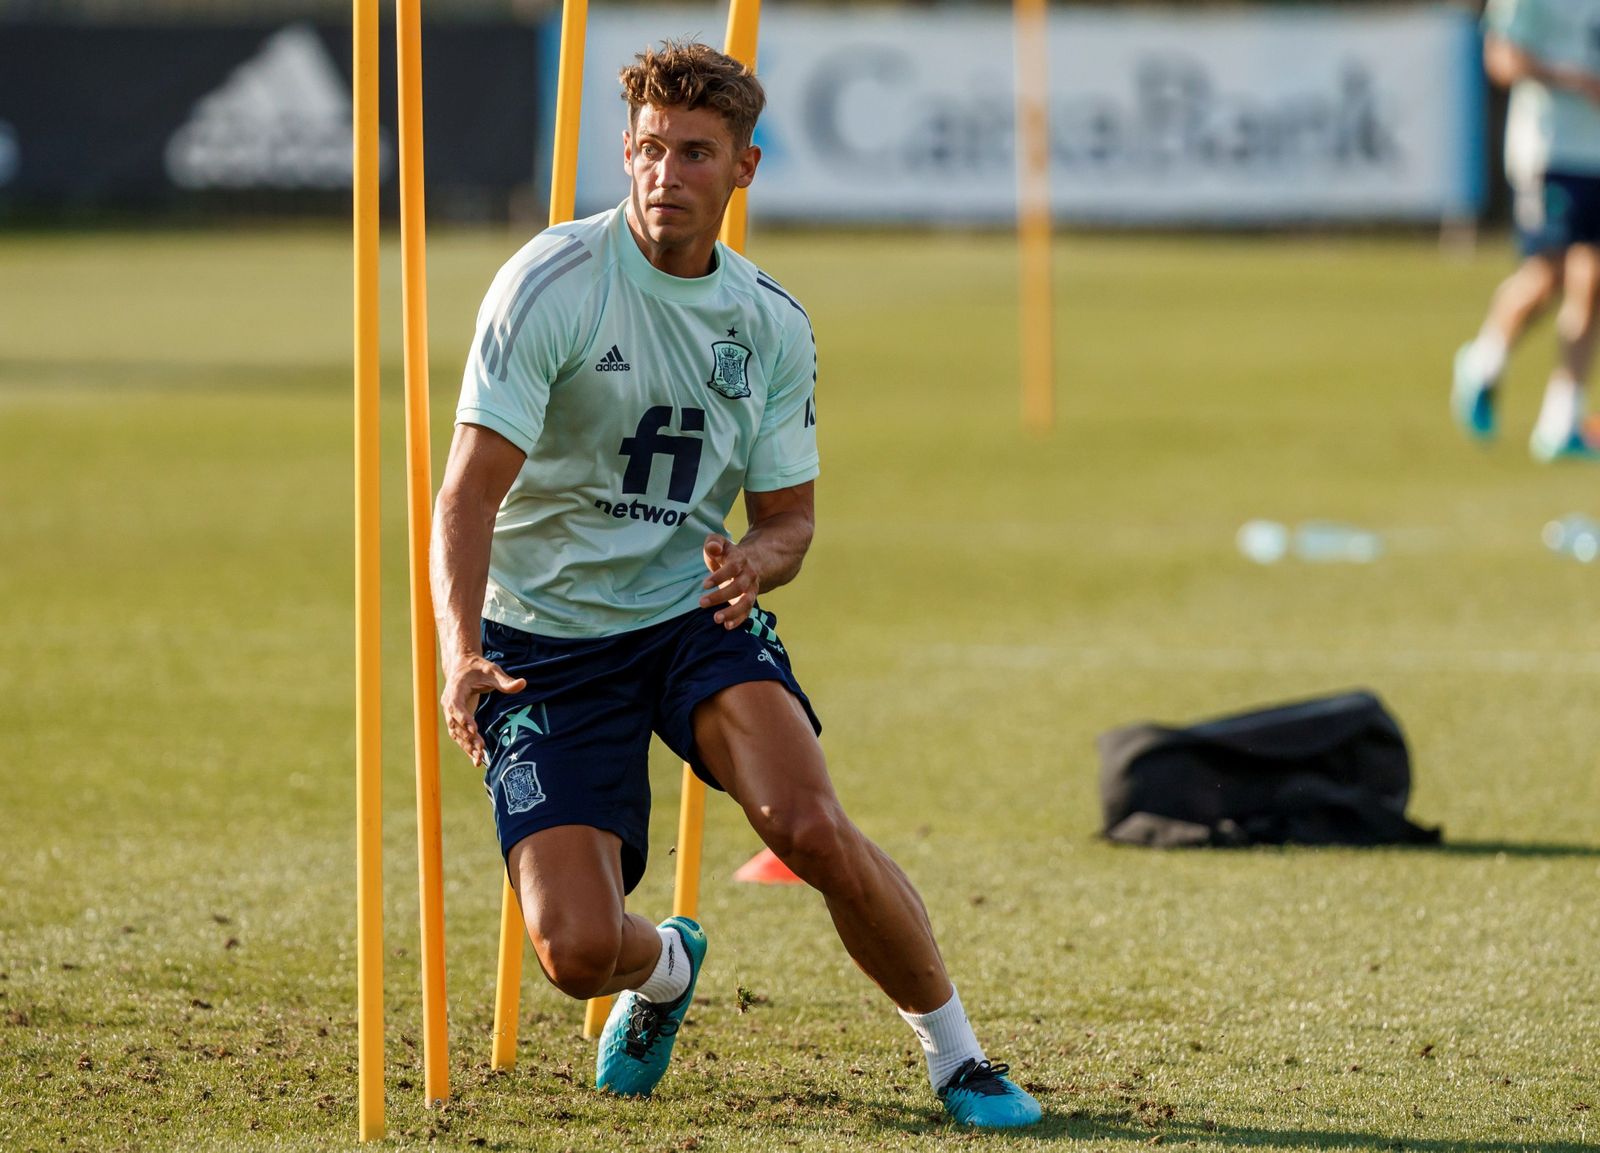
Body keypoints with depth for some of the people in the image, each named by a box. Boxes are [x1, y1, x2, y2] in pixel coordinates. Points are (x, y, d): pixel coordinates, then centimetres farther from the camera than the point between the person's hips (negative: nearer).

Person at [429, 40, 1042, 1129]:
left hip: (697, 614, 2)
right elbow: (470, 491, -19)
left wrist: (755, 560, -17)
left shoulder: (772, 324, 1)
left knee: (812, 828, -26)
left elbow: (788, 517, 10)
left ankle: (955, 1052, -4)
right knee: (577, 949, -15)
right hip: (546, 641, -2)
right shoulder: (553, 284, -14)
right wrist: (461, 654, -36)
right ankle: (664, 970, 25)